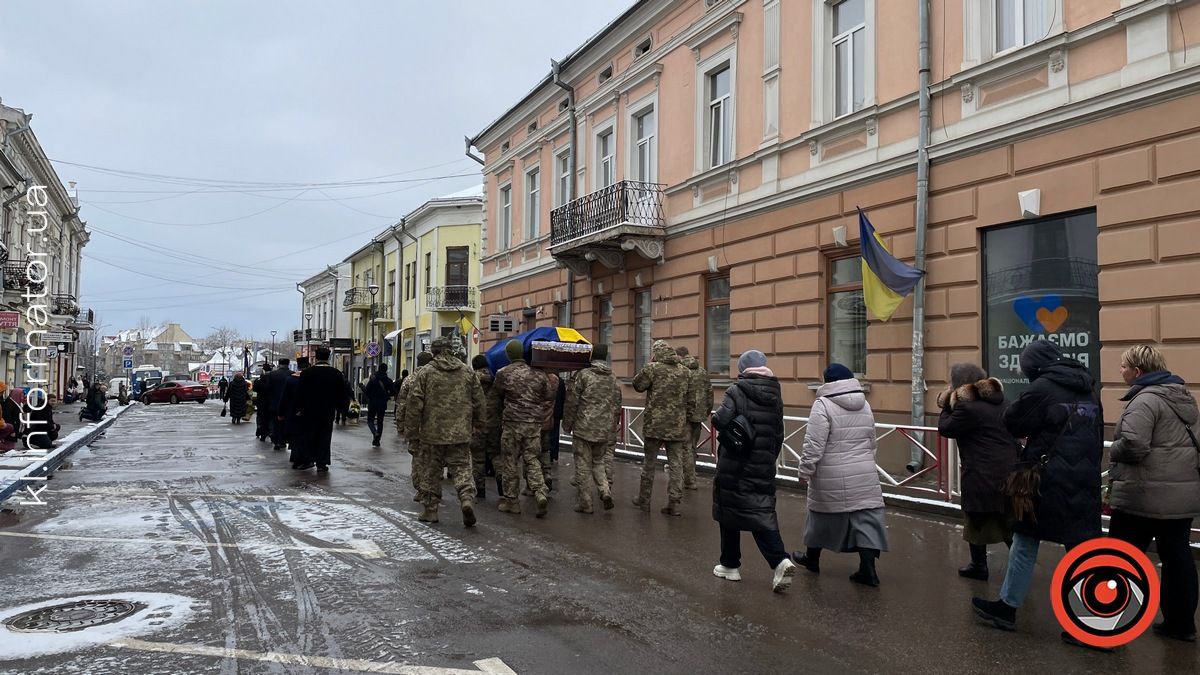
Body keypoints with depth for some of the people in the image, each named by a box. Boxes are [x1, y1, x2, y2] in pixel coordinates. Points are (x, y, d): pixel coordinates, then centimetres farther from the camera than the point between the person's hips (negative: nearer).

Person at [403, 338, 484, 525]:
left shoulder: (424, 373, -4)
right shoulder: (467, 372, 5)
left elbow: (414, 404, -5)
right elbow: (478, 400, 10)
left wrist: (411, 430, 2)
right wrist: (478, 423, 22)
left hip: (432, 432, -2)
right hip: (461, 433, 2)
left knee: (430, 472, 10)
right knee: (462, 468, 8)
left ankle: (430, 510, 15)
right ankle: (467, 498, -15)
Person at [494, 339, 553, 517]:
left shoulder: (503, 373, -3)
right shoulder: (538, 374, 3)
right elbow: (550, 396, 7)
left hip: (512, 422, -2)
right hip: (534, 422, 2)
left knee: (510, 462, 8)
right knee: (532, 459, 9)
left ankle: (511, 500, 13)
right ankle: (540, 494, -9)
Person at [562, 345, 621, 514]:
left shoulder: (583, 375, -8)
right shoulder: (613, 379, 8)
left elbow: (571, 402, -7)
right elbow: (617, 406, 12)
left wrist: (567, 424, 4)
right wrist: (612, 428, 20)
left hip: (584, 428, -5)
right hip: (604, 430, 5)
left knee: (583, 465, 4)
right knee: (598, 462, 20)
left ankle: (584, 503, 8)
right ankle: (605, 491, 0)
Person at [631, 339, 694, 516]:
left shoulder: (653, 368, -9)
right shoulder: (684, 371, 5)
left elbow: (637, 385, 0)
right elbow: (689, 397, 10)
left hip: (655, 423, -3)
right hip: (677, 425, 3)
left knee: (650, 462, 9)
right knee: (676, 463, 6)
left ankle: (644, 500, 19)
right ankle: (674, 503, 4)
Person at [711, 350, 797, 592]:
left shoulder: (737, 391, -11)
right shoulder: (775, 396, 7)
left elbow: (721, 420, -25)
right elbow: (778, 435, 12)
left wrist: (715, 416, -2)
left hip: (733, 468, -4)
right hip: (763, 469, 5)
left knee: (729, 513, 10)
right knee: (763, 513, 8)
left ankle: (730, 565, 21)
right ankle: (780, 561, -10)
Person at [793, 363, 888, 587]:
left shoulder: (823, 405, -12)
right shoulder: (865, 405, 10)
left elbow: (814, 444, -16)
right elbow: (871, 442, 18)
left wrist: (805, 470, -9)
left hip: (832, 477, -4)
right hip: (864, 475, 5)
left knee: (823, 514, 12)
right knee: (865, 517, 2)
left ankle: (812, 558, 30)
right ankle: (867, 569, -4)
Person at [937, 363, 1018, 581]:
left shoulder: (967, 407, -17)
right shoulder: (997, 402, 11)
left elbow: (945, 428, -6)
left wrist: (947, 407, 4)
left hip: (982, 476, -8)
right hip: (1008, 471, 8)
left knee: (977, 521, 6)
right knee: (1008, 520, 17)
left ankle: (979, 566, 15)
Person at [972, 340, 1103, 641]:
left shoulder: (1042, 388, -10)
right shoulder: (1089, 391, 11)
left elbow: (1012, 422, -4)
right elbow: (1097, 436, 17)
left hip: (1049, 482, -6)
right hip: (1086, 482, 6)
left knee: (1025, 541, 7)